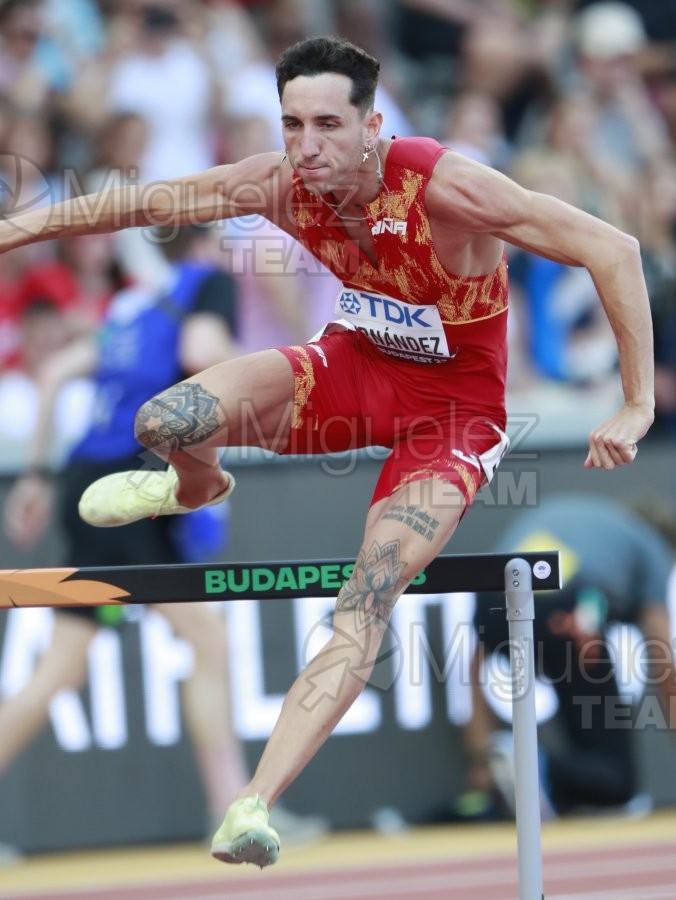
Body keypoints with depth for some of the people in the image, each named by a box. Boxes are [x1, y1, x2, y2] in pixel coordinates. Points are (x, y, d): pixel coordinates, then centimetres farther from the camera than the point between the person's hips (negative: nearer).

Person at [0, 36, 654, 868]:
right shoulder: (284, 184, -16)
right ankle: (195, 490, 21)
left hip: (453, 411, -4)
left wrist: (636, 408, -28)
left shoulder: (443, 187, -31)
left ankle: (254, 804, -30)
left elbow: (613, 251, -29)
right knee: (167, 421, -19)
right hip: (359, 366, 4)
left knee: (369, 600, -26)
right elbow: (149, 202, 1)